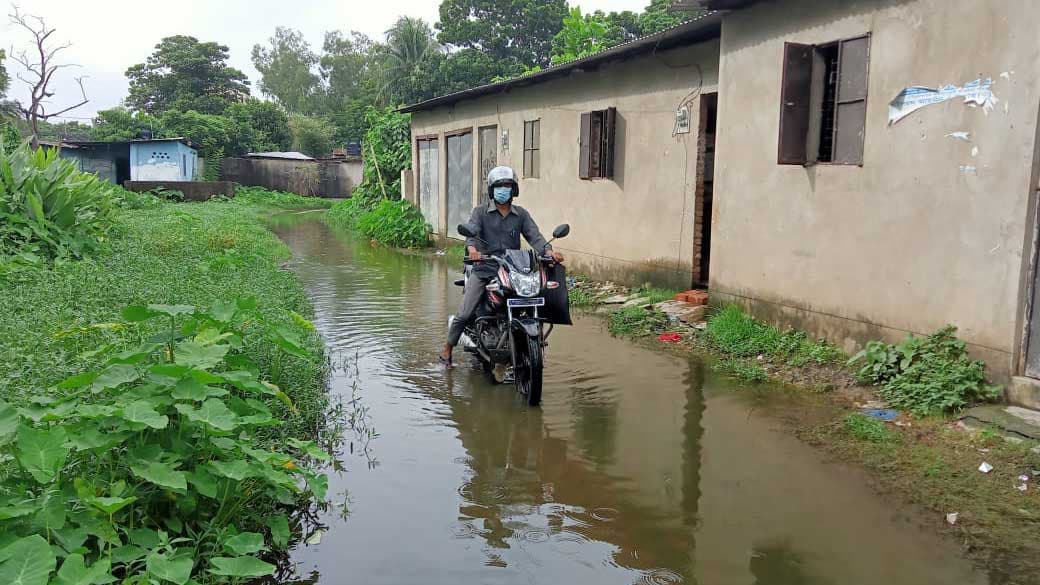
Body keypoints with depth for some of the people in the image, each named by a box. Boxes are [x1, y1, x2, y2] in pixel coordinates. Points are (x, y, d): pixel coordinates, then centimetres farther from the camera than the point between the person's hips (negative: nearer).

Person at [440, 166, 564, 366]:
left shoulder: (521, 214, 13)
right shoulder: (480, 212, 6)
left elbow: (534, 236, 0)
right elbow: (471, 232, -11)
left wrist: (548, 250, -21)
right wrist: (472, 248, -34)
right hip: (483, 269, -2)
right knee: (465, 314, -8)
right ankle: (447, 350, 10)